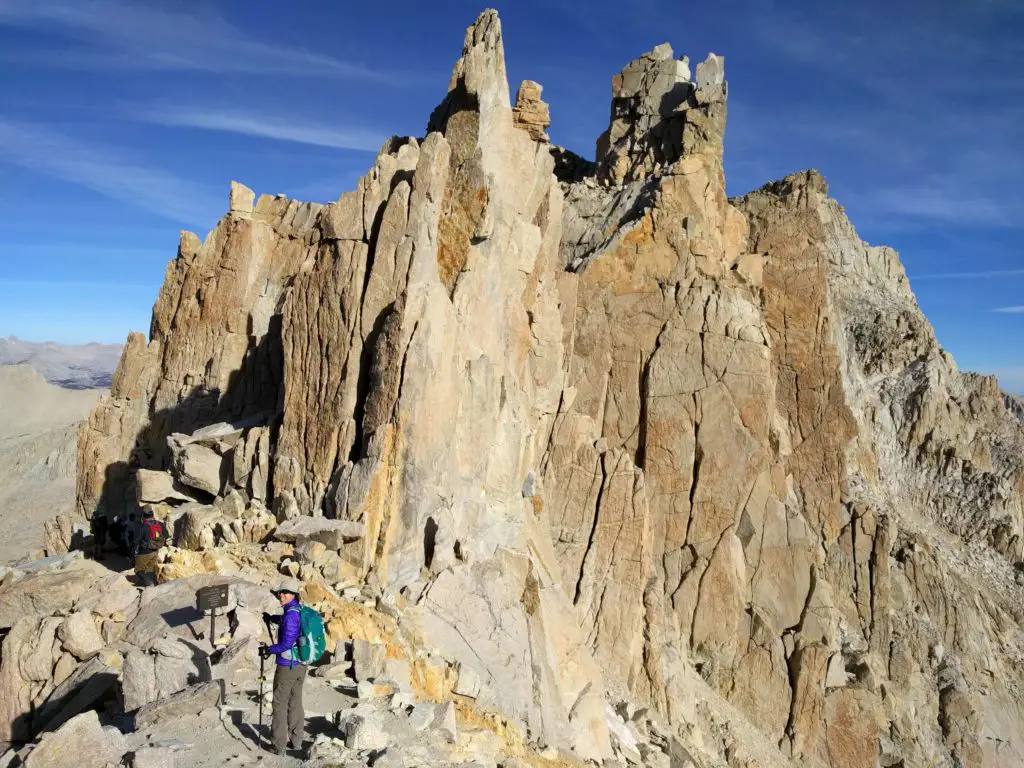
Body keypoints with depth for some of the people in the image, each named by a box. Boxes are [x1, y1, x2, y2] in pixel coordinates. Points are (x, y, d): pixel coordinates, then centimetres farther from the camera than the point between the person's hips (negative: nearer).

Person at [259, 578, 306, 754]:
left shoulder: (290, 615, -20)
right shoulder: (301, 610, 6)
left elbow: (286, 643, -23)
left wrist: (268, 650, -10)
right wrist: (272, 618, 39)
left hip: (286, 666, -8)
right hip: (301, 665, 8)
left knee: (280, 705, 4)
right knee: (296, 703, 16)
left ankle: (278, 745, 9)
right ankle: (296, 741, 25)